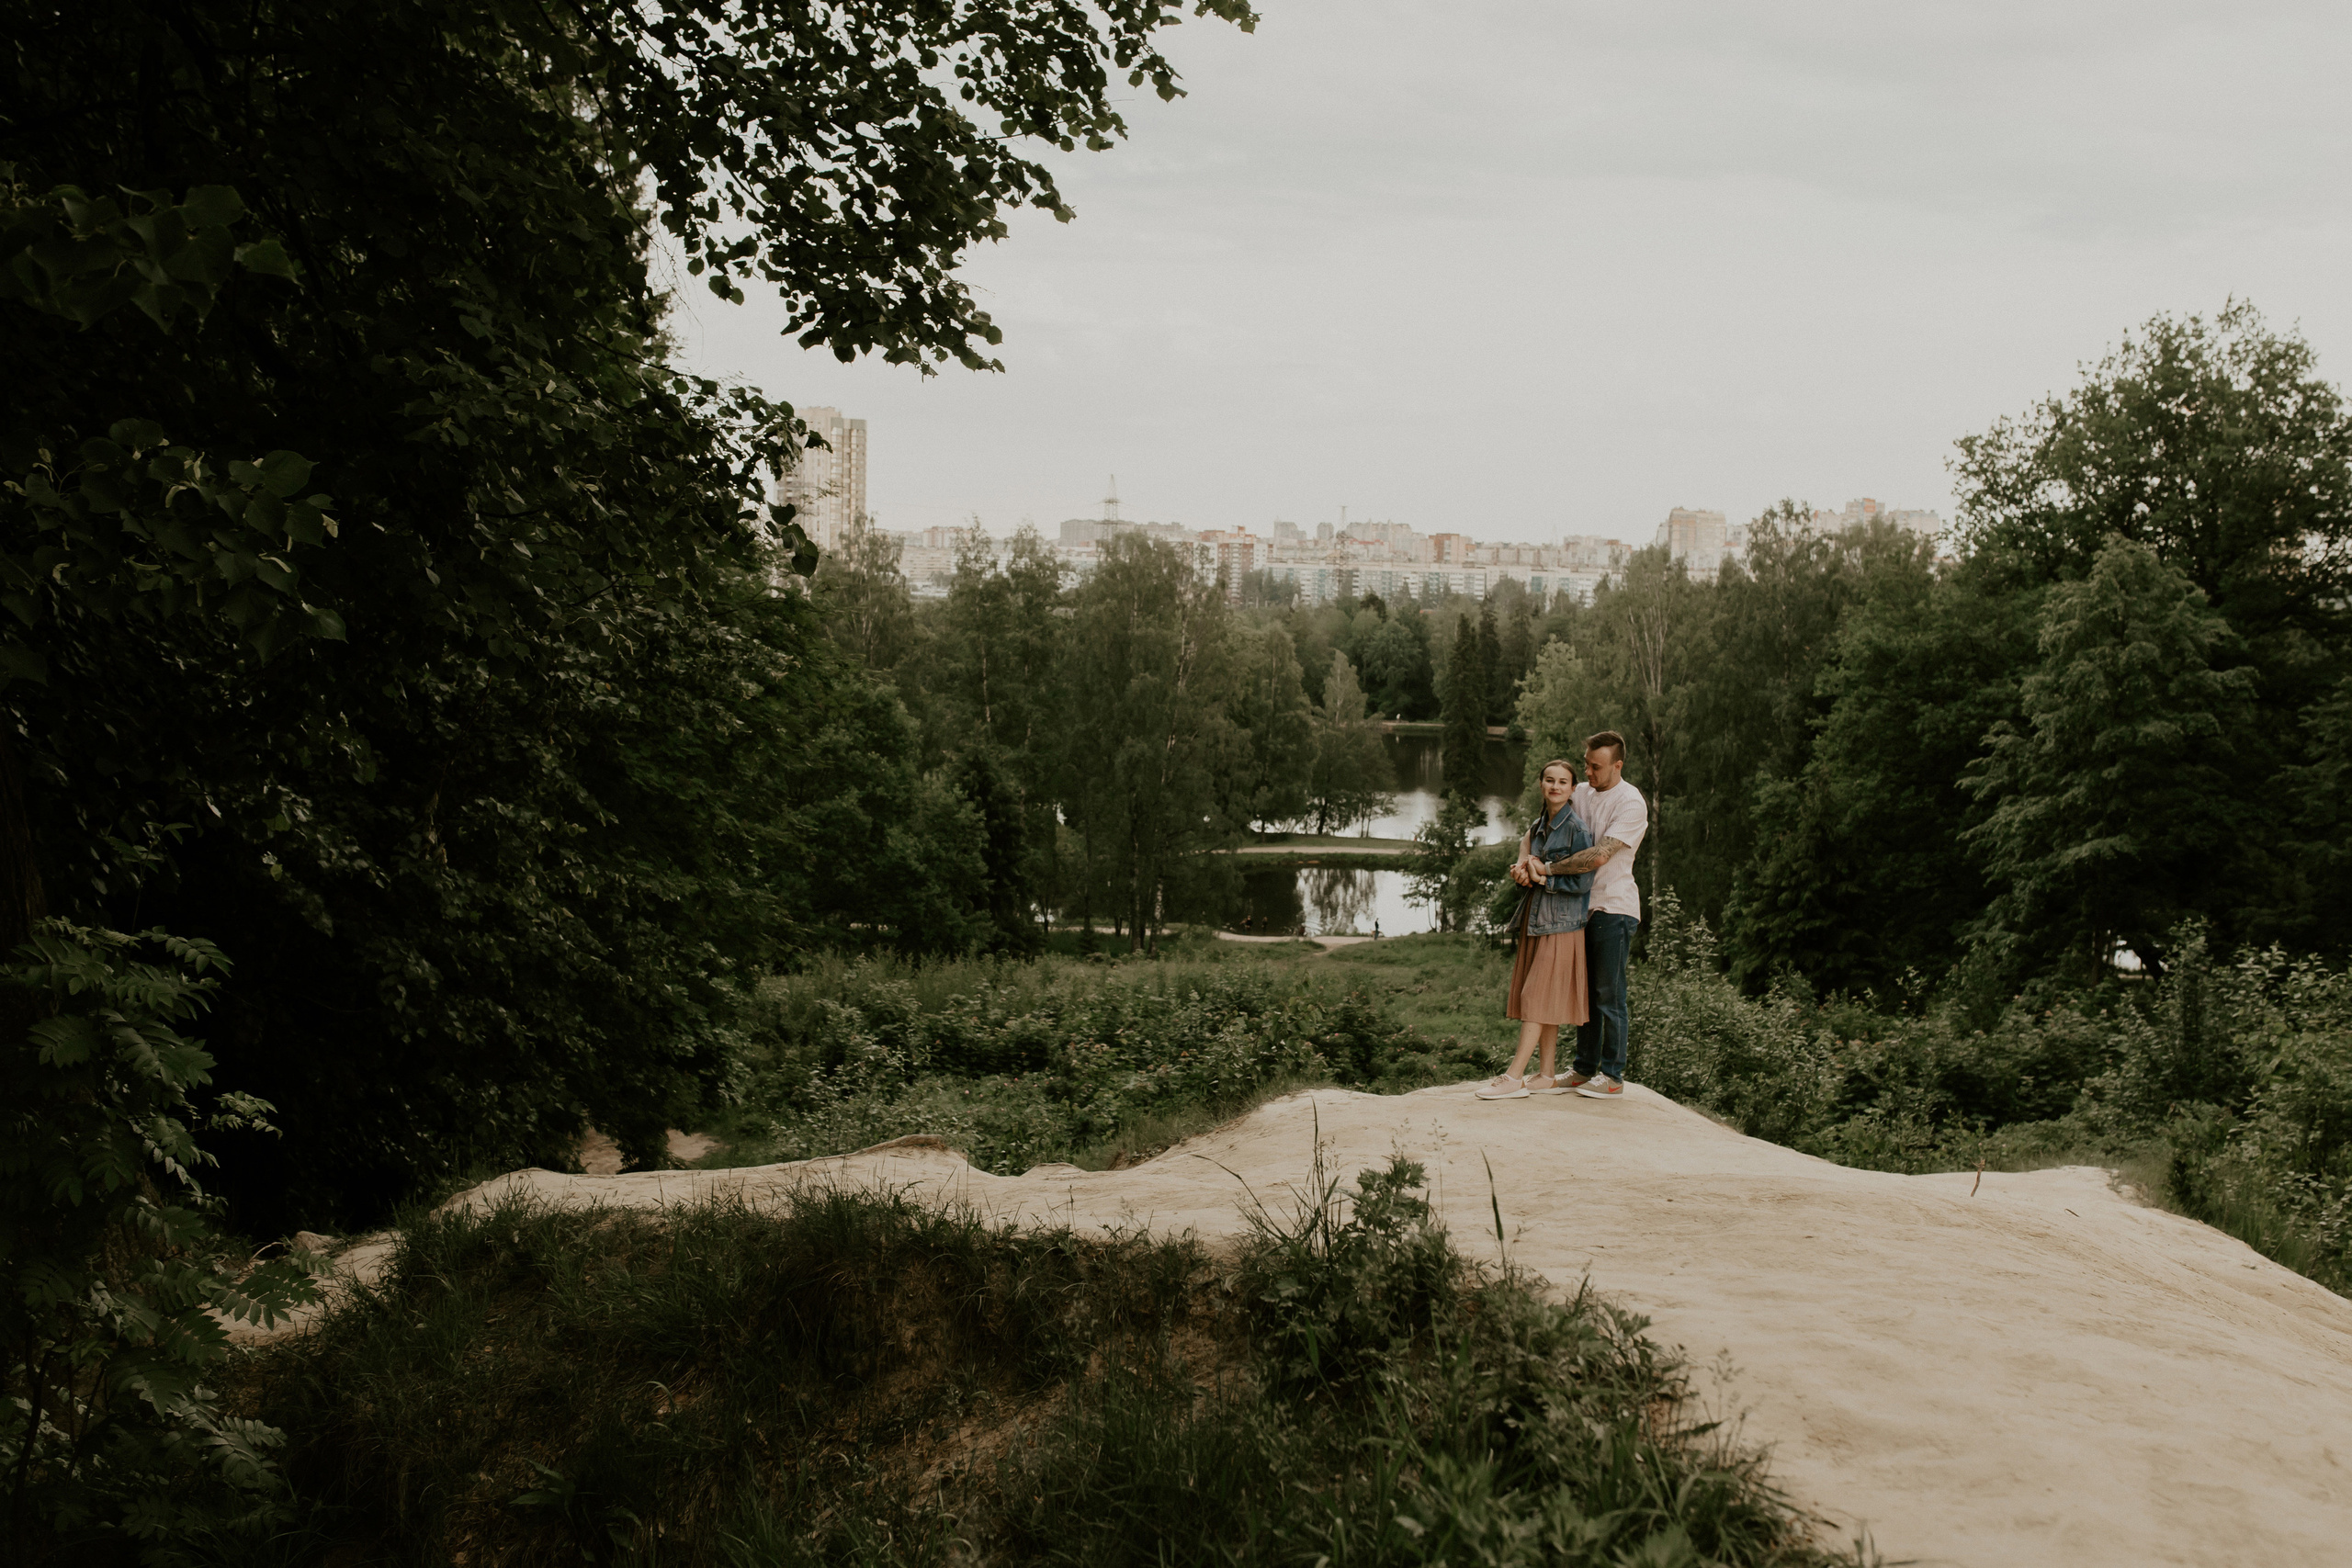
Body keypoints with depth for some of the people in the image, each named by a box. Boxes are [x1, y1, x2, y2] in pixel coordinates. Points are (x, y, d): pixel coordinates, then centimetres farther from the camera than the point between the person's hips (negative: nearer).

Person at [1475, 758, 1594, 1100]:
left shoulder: (1576, 828, -10)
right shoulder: (1539, 826, 13)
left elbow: (1584, 881, -14)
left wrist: (1543, 874, -10)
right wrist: (1524, 867, -4)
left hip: (1562, 922, -8)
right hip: (1536, 919, 8)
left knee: (1538, 995, -9)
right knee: (1544, 1000, 8)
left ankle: (1515, 1077, -11)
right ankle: (1548, 1075, 12)